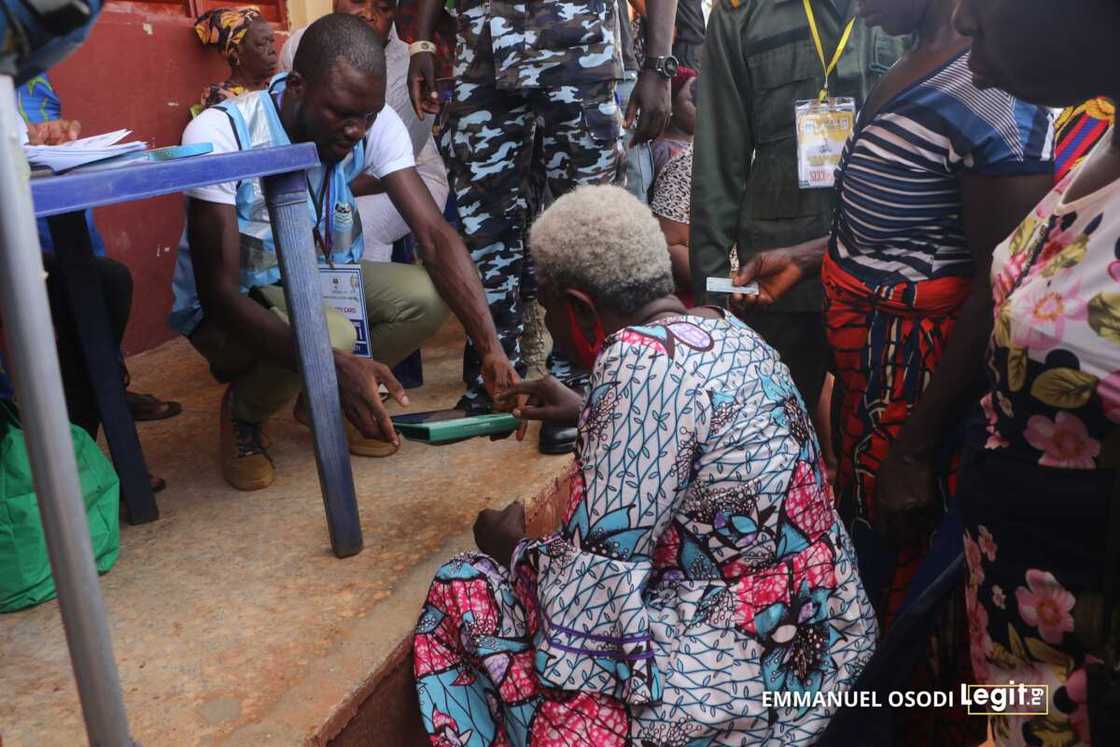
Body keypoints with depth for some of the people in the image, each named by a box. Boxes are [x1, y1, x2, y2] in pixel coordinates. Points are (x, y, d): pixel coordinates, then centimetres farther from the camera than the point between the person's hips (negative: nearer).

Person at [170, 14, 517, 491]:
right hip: (231, 306, -4)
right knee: (327, 334, -36)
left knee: (428, 296, -21)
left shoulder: (375, 124, -17)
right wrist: (335, 364, -45)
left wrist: (492, 348, -37)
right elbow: (218, 293, -32)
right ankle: (241, 413, 0)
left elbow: (435, 236, -24)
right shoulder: (220, 135, -30)